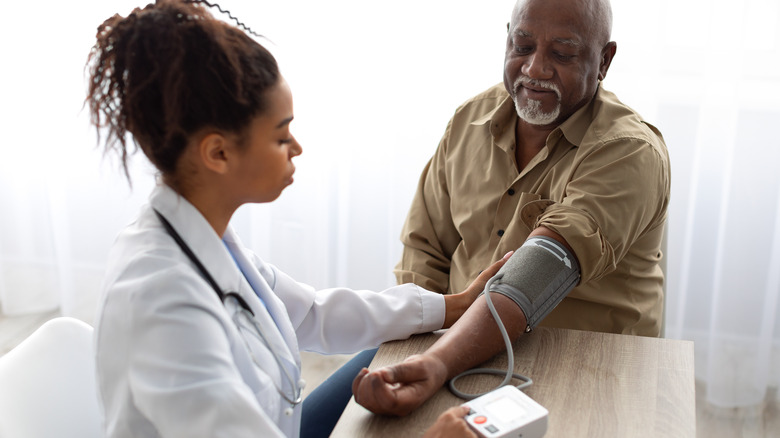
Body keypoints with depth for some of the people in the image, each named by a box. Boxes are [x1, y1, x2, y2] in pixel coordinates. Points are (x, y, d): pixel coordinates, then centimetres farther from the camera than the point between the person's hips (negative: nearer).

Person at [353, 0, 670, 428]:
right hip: (463, 347, 4)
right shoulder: (471, 118, 3)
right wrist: (416, 358, -7)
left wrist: (439, 364, -42)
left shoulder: (630, 153, -15)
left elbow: (541, 276, -29)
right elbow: (425, 246, 7)